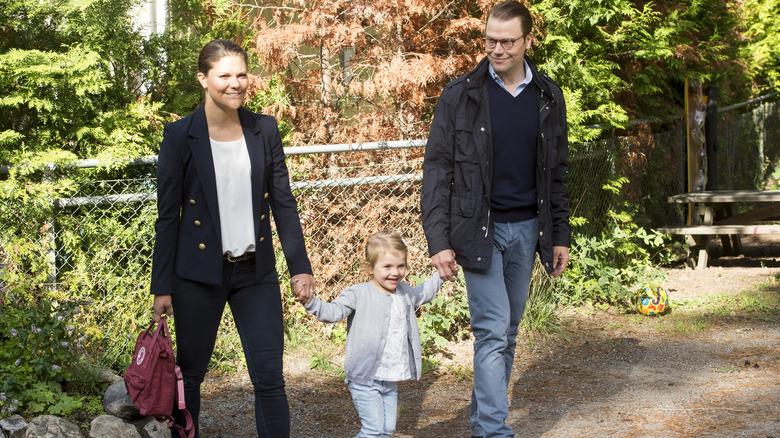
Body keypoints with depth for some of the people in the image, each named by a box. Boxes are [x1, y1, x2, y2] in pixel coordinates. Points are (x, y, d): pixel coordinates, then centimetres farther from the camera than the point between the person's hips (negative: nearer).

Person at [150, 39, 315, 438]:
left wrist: (300, 266, 4)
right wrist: (162, 287, -4)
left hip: (256, 272, 2)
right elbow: (168, 215, -3)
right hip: (198, 275, -2)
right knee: (189, 375, 11)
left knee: (270, 377, -2)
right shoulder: (180, 135, -5)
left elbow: (283, 203, 9)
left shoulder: (264, 129, 4)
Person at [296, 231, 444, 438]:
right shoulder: (359, 294, -10)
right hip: (364, 379, -6)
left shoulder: (404, 293, 10)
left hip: (390, 380, 6)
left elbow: (423, 293, 32)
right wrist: (311, 302, -32)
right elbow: (334, 311, -15)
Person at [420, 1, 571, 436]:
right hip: (479, 230, -4)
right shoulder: (461, 95, -5)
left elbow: (557, 171, 12)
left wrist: (561, 236, 9)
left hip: (526, 228, 4)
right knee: (493, 330, -10)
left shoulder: (548, 97, 6)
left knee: (508, 333, 10)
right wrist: (439, 240, -10)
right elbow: (437, 169, -4)